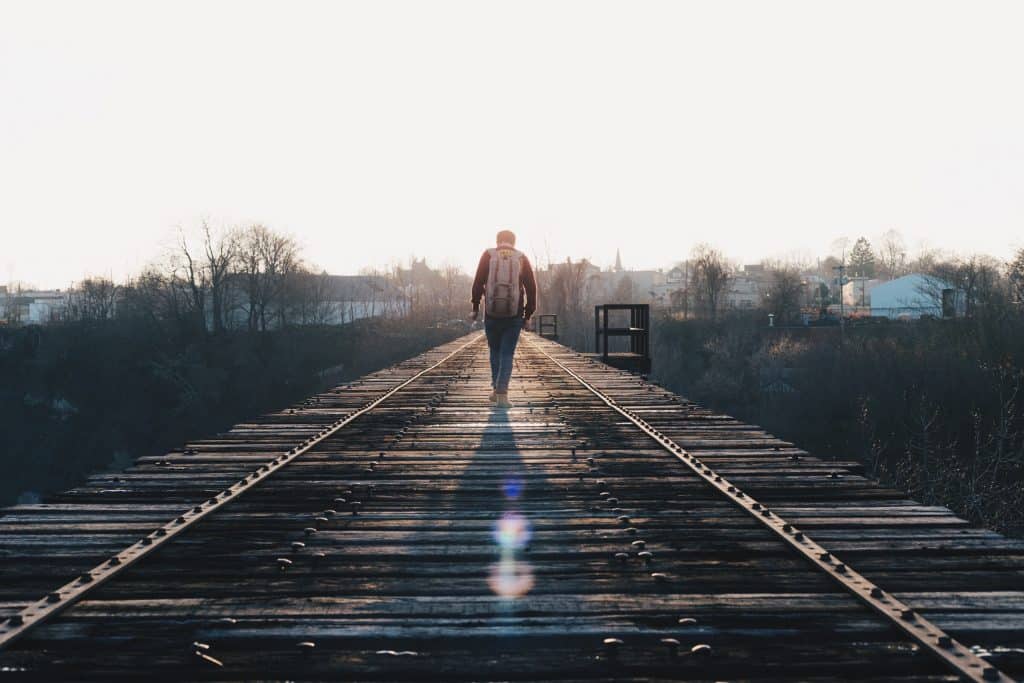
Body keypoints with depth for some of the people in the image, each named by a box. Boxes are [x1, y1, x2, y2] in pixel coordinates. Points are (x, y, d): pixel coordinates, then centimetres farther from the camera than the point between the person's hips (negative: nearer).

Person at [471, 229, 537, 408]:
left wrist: (475, 307, 3)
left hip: (491, 314, 0)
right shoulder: (522, 258, 5)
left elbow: (478, 283, -4)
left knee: (495, 351, 19)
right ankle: (502, 394, -8)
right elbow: (531, 288, 2)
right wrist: (528, 314, 9)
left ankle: (496, 389, 20)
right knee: (507, 354, 3)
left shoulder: (488, 255, 3)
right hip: (514, 316, 0)